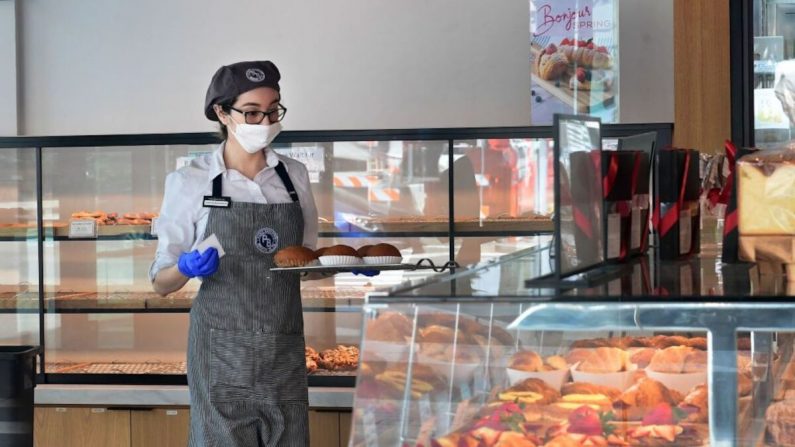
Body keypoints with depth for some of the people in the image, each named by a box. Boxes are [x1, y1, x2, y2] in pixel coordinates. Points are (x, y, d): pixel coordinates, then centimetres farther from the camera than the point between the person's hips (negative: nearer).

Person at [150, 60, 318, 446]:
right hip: (223, 349, -3)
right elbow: (161, 282, 0)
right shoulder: (190, 182, -4)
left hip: (285, 348, 3)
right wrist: (186, 268, -22)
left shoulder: (294, 176, 6)